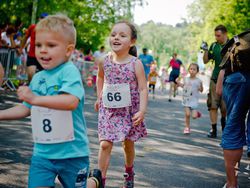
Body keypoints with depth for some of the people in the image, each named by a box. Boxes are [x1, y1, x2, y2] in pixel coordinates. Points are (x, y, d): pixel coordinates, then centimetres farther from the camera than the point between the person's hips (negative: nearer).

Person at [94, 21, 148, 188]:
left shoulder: (135, 64, -12)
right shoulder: (104, 61, -3)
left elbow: (143, 88, -12)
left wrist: (142, 110, -22)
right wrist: (99, 97, 14)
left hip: (129, 111, -1)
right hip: (108, 110, 1)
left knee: (128, 144, 15)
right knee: (105, 144, -9)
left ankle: (129, 172, 40)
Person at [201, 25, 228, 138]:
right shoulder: (214, 45, 8)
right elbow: (205, 61, 11)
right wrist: (205, 50, -4)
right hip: (215, 79, 3)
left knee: (225, 106, 0)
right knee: (213, 105, -2)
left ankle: (223, 119, 33)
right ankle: (213, 129, 4)